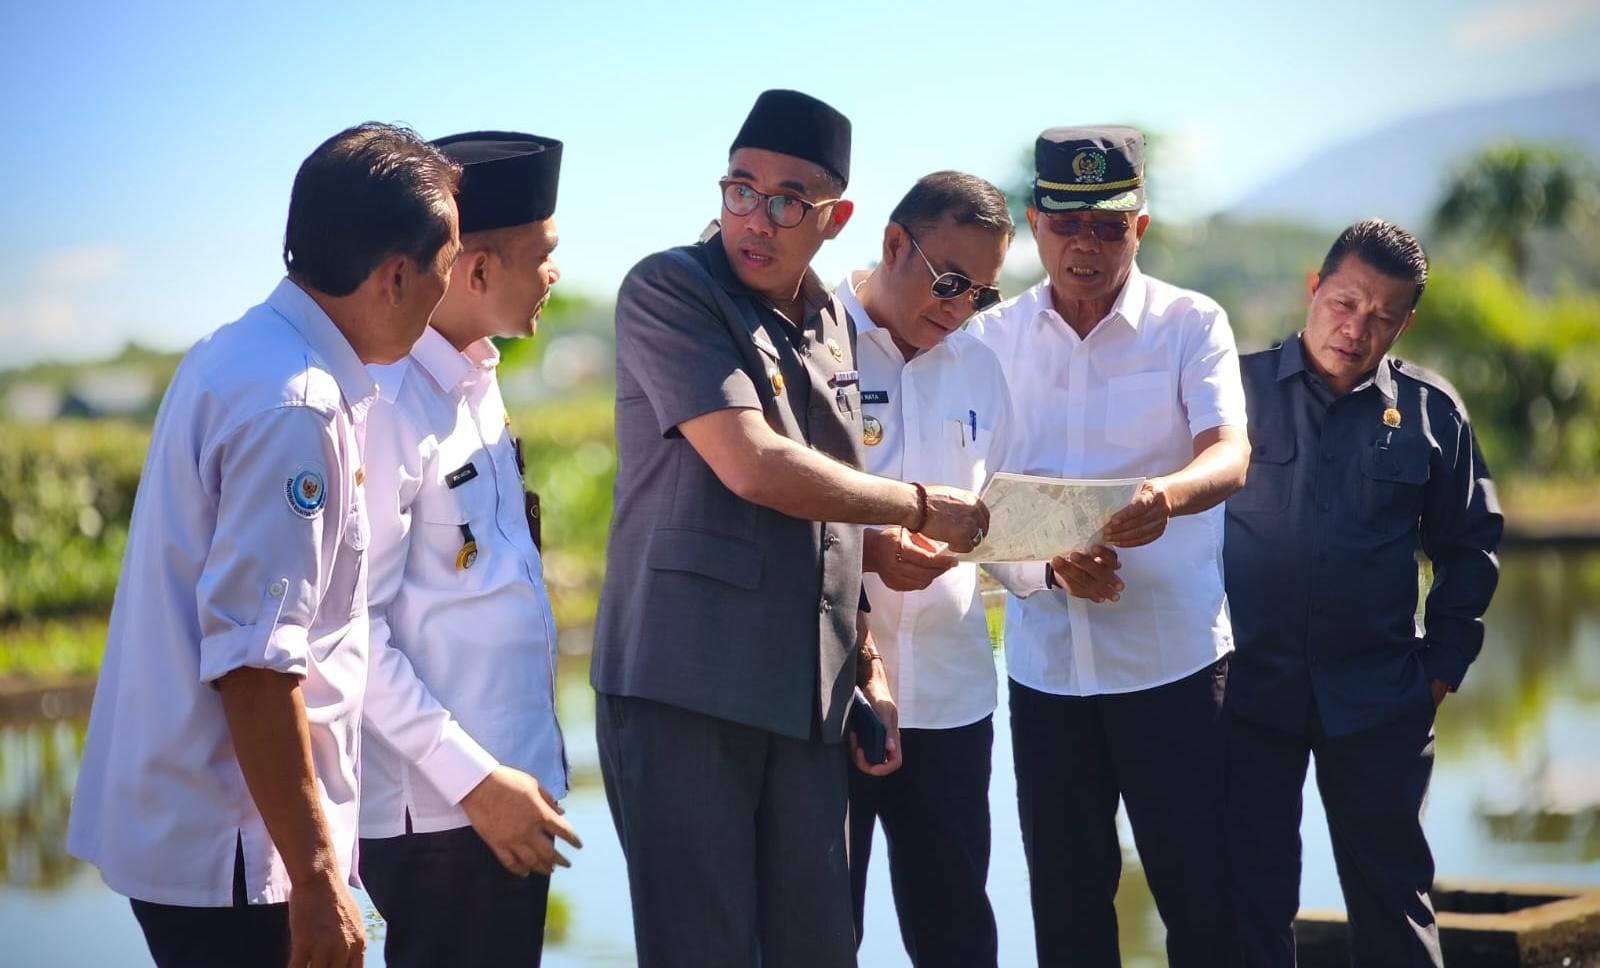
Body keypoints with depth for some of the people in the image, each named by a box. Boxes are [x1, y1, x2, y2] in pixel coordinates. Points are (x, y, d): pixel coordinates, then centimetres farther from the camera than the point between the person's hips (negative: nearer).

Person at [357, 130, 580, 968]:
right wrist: (472, 777, -18)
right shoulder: (386, 402, -17)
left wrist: (517, 771, 14)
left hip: (511, 786, 9)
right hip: (440, 810, -9)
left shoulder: (477, 382, 10)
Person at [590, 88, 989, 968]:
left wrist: (869, 673, 17)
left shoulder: (830, 327, 16)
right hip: (684, 687, -6)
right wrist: (923, 508, -6)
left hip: (804, 697, 6)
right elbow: (755, 468, -17)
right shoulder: (669, 291, -6)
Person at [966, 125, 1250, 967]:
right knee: (1066, 898, 8)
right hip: (1045, 661, 3)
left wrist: (1170, 494, -39)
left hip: (1174, 655, -3)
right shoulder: (993, 338, 7)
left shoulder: (1191, 325, -2)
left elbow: (1230, 455, -17)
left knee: (1198, 892, -1)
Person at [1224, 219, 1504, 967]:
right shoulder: (1238, 387, -2)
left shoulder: (1429, 412, 2)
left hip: (1380, 699, 1)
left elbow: (1470, 542, 10)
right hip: (1249, 687, 0)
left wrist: (1446, 659, 3)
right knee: (1250, 892, 8)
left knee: (1392, 891, 8)